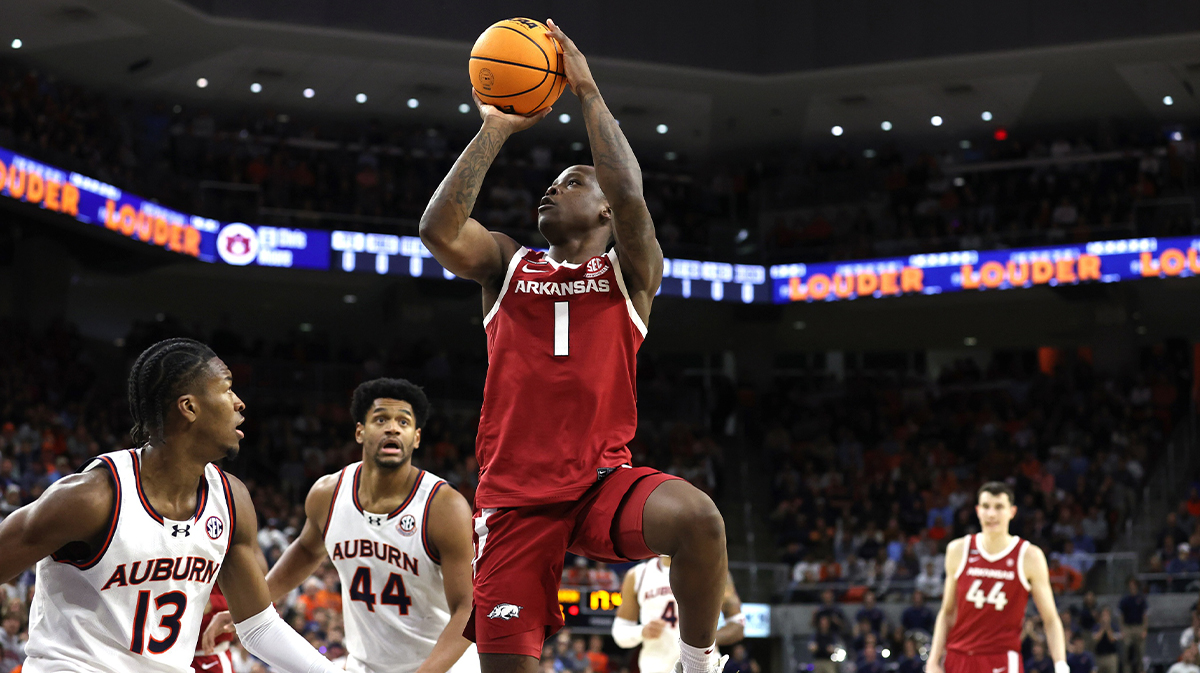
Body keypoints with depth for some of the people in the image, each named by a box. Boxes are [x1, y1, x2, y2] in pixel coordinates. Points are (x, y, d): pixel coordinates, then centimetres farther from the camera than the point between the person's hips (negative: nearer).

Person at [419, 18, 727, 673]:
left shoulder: (629, 271, 8)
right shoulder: (508, 265, 14)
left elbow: (629, 199, -13)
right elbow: (437, 227, -6)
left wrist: (587, 90, -7)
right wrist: (494, 129, -1)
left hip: (603, 481, -2)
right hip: (514, 496, 2)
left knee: (698, 519, -33)